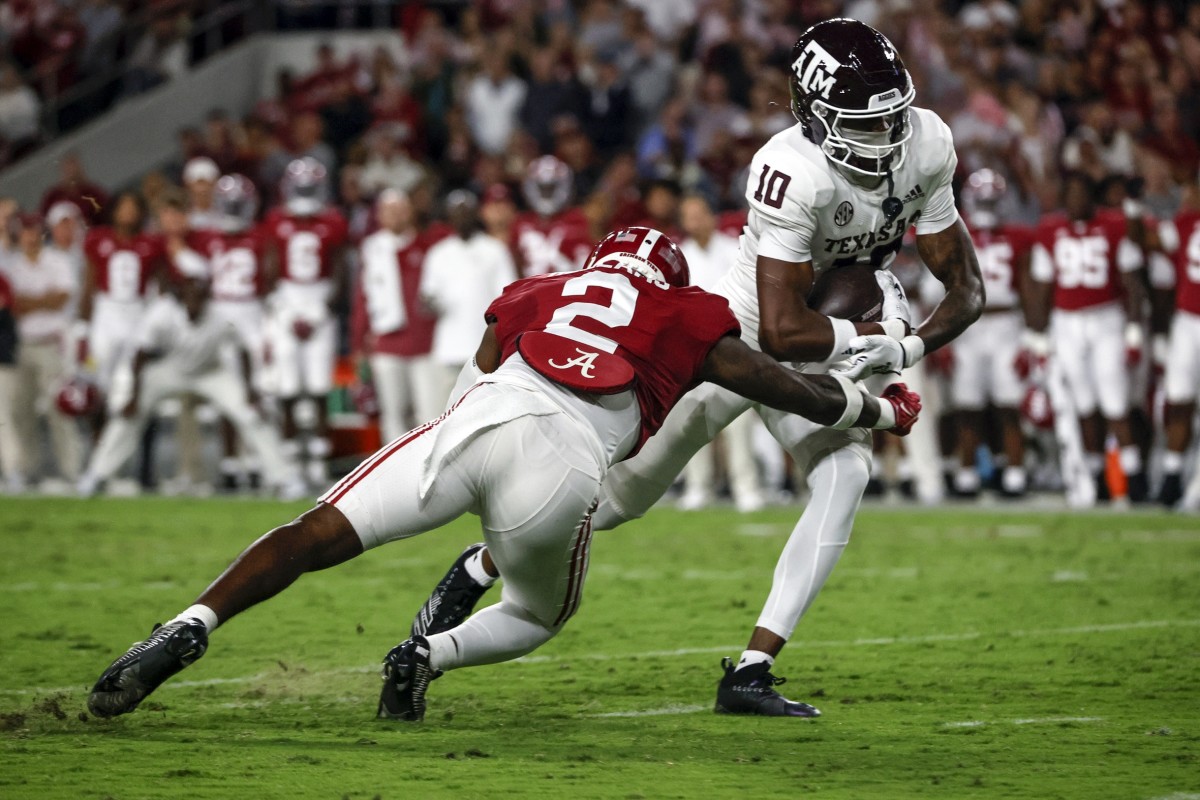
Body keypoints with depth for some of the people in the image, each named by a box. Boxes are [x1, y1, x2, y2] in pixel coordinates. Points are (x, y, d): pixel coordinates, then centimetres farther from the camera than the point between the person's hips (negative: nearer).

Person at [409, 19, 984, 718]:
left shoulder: (926, 145, -14)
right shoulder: (792, 174, -34)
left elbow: (967, 286, -6)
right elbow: (782, 331, -35)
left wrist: (910, 347, -22)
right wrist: (872, 339, -24)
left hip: (822, 350, 5)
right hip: (745, 327, -5)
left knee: (846, 474, -20)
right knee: (632, 483, 5)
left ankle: (751, 672, -19)